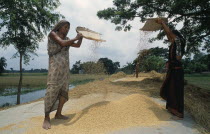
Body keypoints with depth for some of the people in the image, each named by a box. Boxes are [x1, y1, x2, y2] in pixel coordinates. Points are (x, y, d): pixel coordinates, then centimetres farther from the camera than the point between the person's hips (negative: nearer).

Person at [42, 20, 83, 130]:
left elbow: (78, 45, 28)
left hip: (65, 67, 7)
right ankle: (46, 118, -9)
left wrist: (81, 37, 16)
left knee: (64, 90, 5)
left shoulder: (66, 39, 20)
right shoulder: (53, 34, 0)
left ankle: (58, 114, 14)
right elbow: (62, 43, -17)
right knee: (52, 90, -12)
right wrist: (75, 38, -7)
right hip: (55, 65, -7)